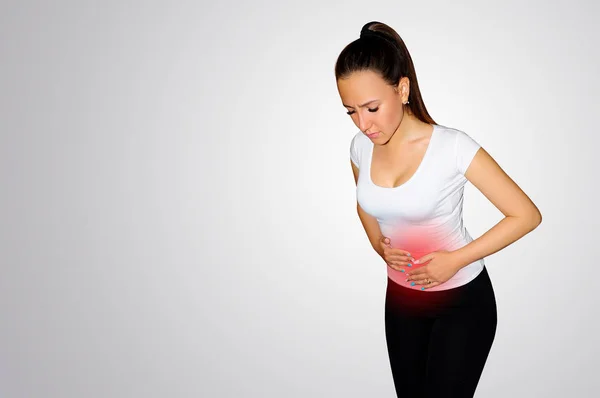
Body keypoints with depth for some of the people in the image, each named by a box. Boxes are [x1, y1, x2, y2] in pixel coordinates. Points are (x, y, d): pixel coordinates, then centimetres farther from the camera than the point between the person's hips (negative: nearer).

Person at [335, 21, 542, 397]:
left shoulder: (453, 147, -24)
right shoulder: (361, 148, -8)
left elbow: (527, 215, -18)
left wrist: (455, 260, -21)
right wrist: (378, 243, -4)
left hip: (463, 300, -5)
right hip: (401, 297, 5)